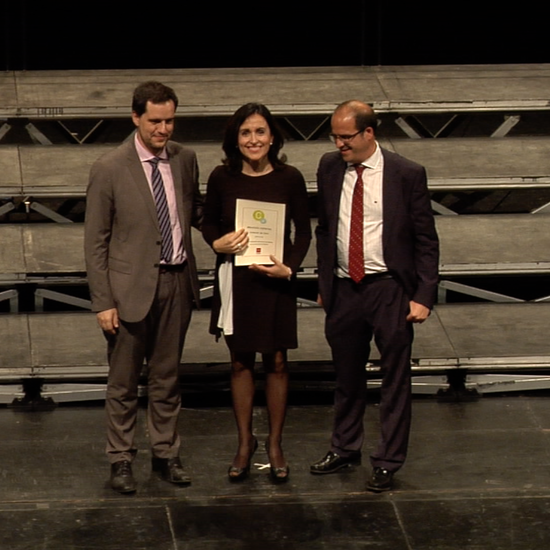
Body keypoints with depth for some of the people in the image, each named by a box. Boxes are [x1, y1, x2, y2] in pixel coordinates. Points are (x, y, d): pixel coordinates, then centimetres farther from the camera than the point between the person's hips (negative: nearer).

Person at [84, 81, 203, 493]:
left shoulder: (185, 160, 2)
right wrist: (103, 302, -11)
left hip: (176, 282, 4)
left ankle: (166, 454, 28)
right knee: (124, 382, 7)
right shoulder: (110, 170, -11)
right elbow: (95, 242, -8)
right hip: (131, 288, -4)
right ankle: (121, 460, 20)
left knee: (167, 378, 16)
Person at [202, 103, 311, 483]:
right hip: (235, 278, 1)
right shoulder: (222, 178, -5)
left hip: (276, 279, -1)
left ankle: (275, 444, 20)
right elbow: (209, 223, 7)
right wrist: (218, 242, -15)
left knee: (276, 362, 6)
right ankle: (245, 443, 23)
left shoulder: (290, 179, -7)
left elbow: (304, 231, 1)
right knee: (241, 362, 9)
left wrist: (289, 267, -13)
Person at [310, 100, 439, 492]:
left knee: (395, 379, 3)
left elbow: (426, 240, -6)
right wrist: (323, 282, 12)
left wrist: (424, 296, -11)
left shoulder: (406, 174, -9)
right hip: (344, 289, 4)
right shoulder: (329, 169, 3)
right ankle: (345, 448, 34)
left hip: (389, 288, -4)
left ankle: (388, 463, 14)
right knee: (347, 375, 16)